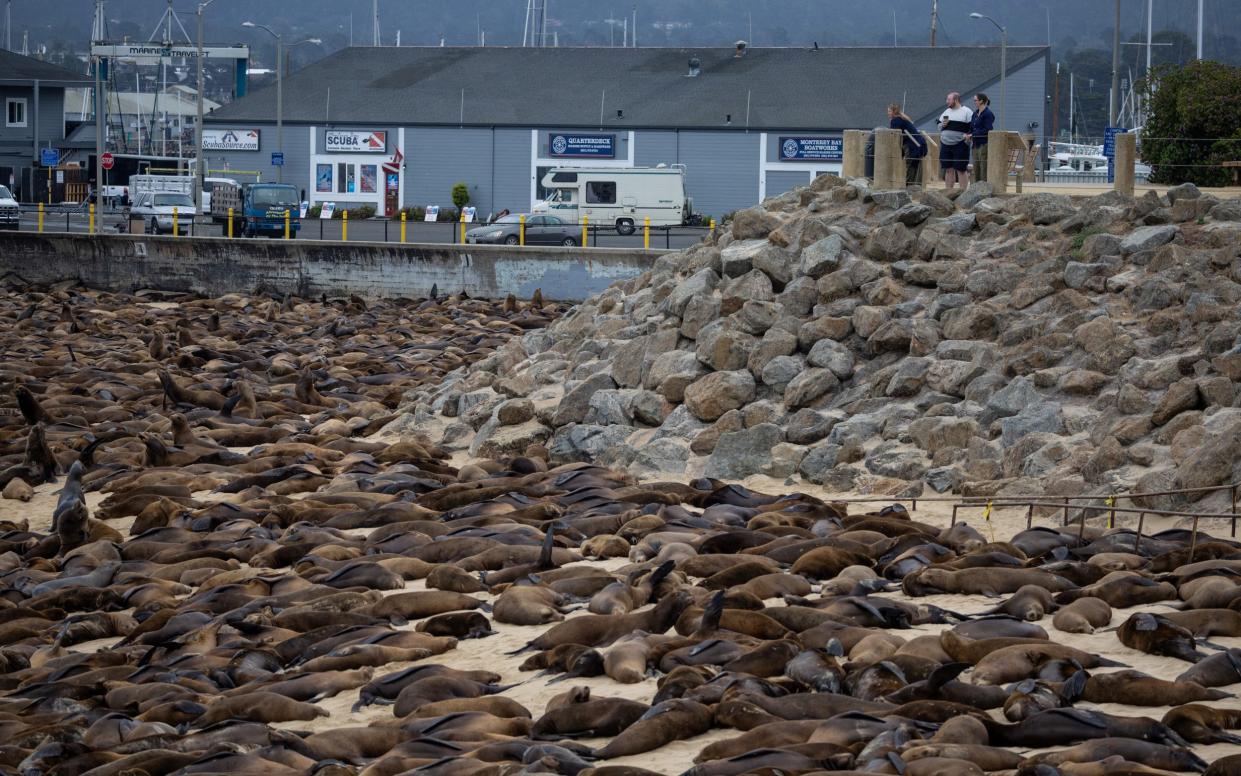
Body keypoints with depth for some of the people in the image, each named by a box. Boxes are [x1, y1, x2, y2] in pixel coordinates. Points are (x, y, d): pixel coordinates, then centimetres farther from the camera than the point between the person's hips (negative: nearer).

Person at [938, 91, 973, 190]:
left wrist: (967, 135, -19)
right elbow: (939, 126, 23)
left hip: (960, 146, -6)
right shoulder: (946, 112, 18)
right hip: (945, 145, 6)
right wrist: (942, 125, 3)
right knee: (948, 170, 8)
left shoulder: (966, 112, -2)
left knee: (961, 170, -4)